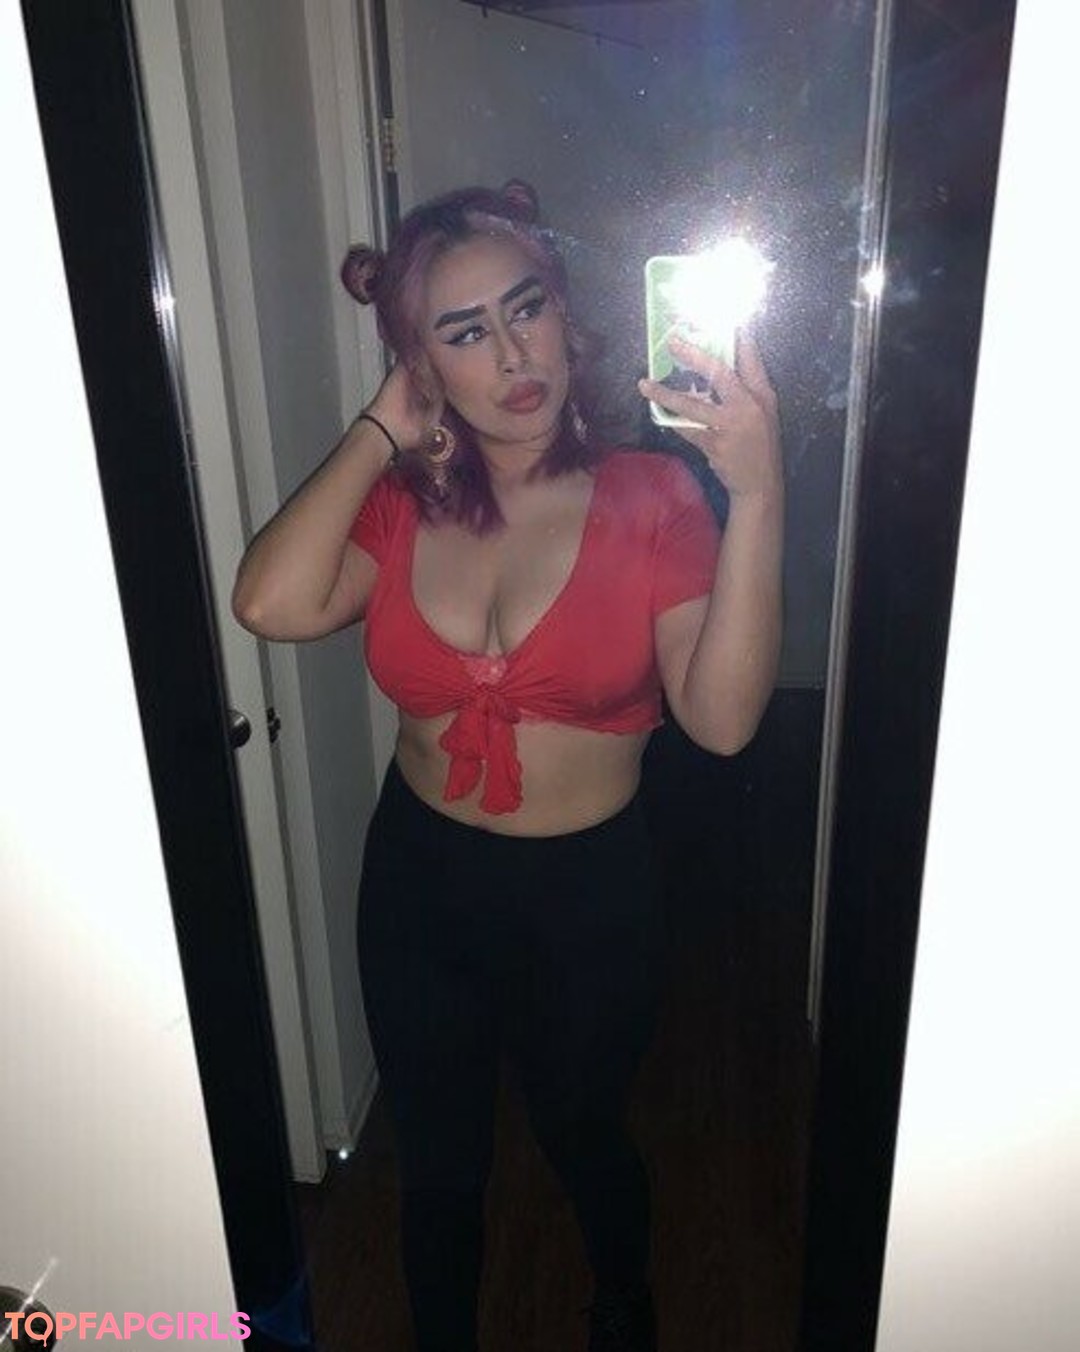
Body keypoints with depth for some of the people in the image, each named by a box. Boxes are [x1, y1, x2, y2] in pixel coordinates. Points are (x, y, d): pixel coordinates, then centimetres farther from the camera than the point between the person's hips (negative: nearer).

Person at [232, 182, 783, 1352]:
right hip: (419, 877, 2)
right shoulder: (399, 501, -6)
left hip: (589, 894, -1)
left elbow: (721, 717, -25)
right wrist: (378, 432, -17)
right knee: (437, 1163, 22)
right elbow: (273, 604, -26)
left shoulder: (650, 498, -13)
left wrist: (755, 495, -34)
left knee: (585, 1140, 26)